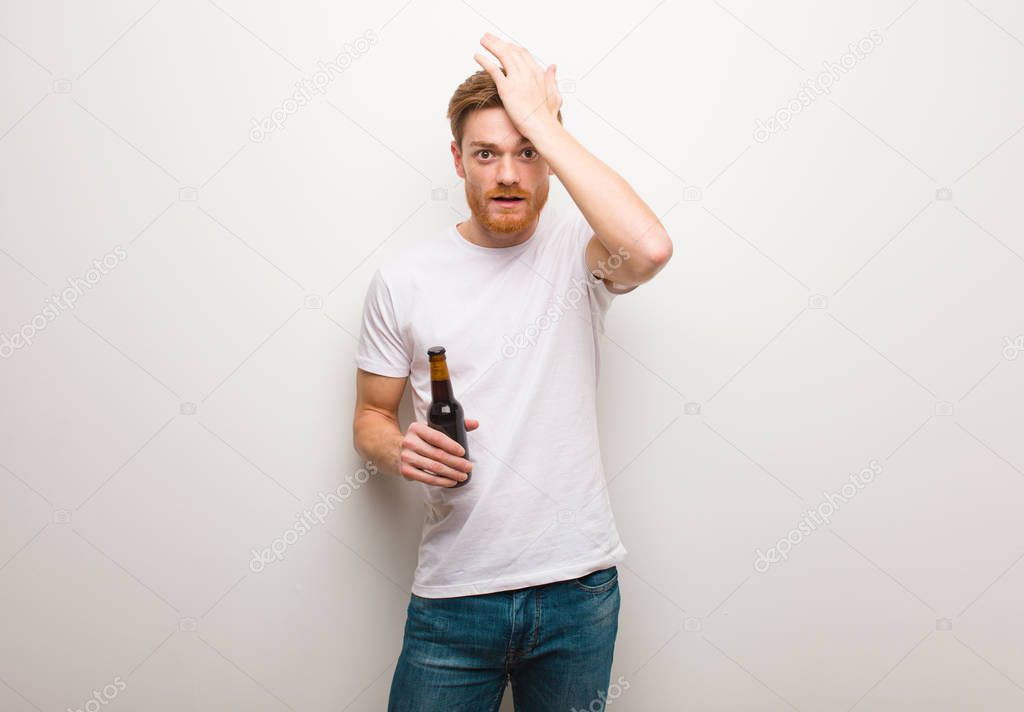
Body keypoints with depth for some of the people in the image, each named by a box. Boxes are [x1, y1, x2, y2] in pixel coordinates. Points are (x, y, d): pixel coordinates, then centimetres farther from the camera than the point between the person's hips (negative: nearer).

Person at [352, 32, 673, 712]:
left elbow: (650, 248, -30)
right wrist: (399, 449, -16)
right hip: (454, 594, 1)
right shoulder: (403, 279, -2)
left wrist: (542, 121, -23)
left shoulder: (579, 248, -6)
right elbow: (372, 415, 7)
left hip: (578, 587, 0)